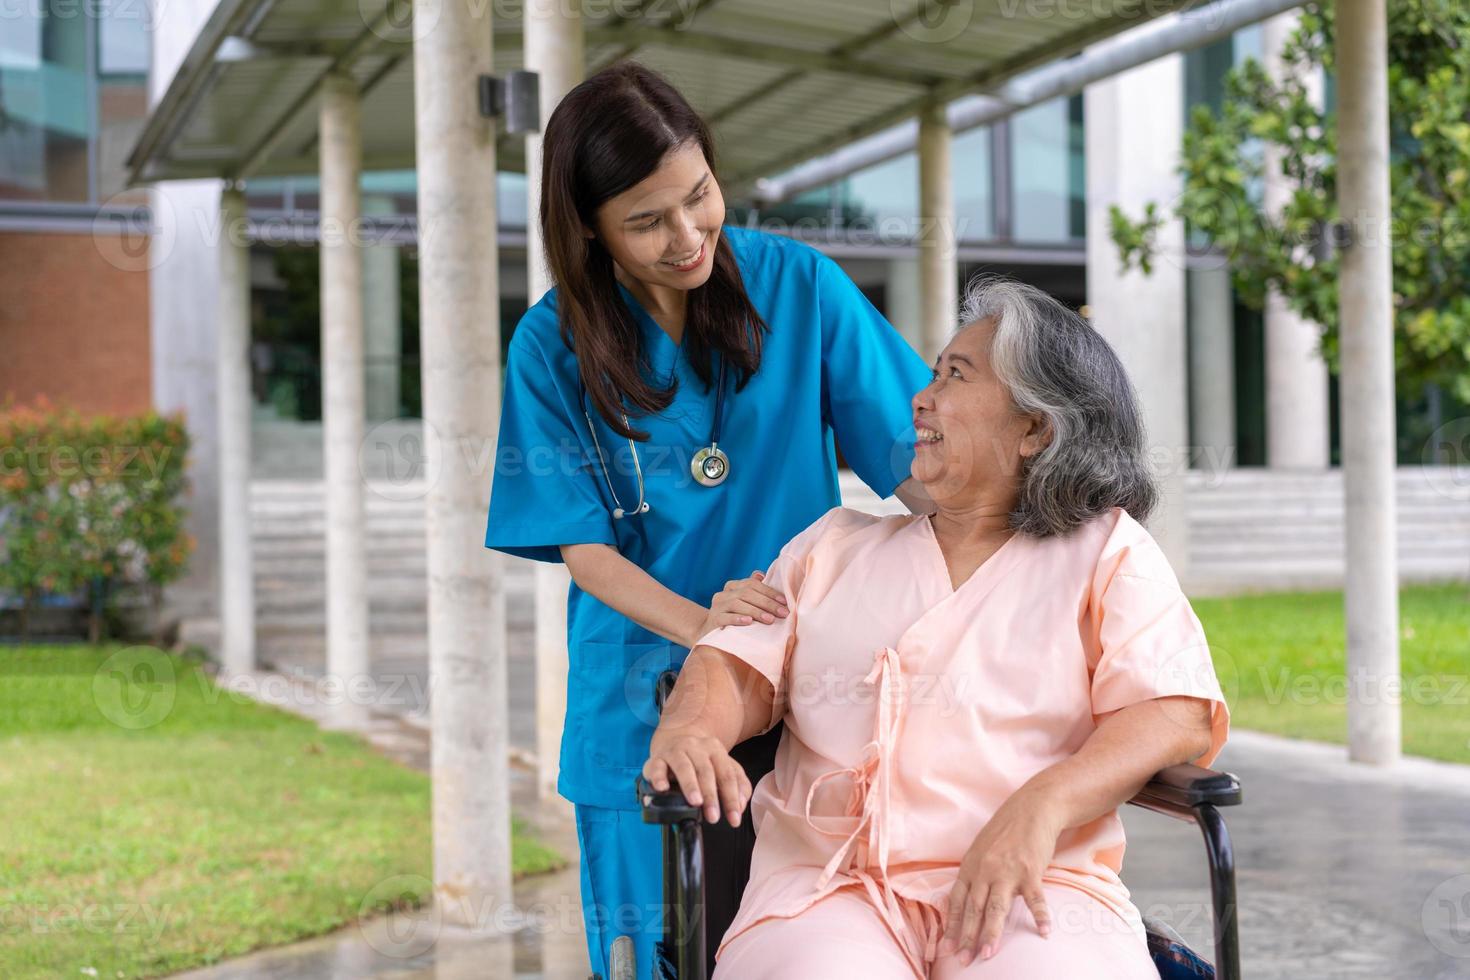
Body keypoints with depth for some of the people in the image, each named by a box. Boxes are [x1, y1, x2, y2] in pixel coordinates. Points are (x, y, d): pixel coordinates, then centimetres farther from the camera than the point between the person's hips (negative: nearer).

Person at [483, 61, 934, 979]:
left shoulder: (799, 285, -3)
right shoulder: (554, 346, -3)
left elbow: (911, 460, -3)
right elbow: (583, 544, -4)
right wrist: (701, 624, -22)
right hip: (647, 707, 0)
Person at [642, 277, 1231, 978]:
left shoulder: (1109, 551, 13)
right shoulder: (835, 545, 24)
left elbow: (1180, 711, -1)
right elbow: (740, 667, 14)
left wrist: (1043, 804, -18)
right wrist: (688, 729, -11)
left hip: (1031, 891, -1)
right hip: (829, 880, 1)